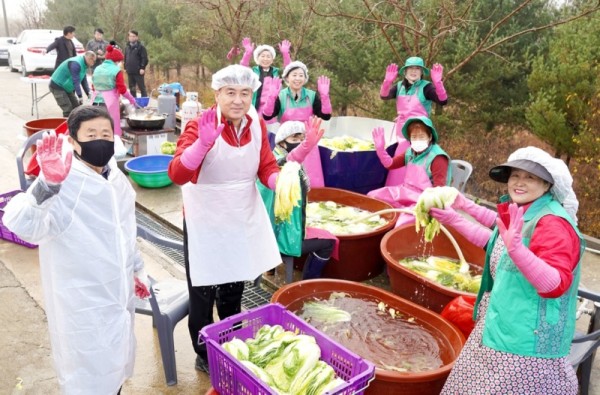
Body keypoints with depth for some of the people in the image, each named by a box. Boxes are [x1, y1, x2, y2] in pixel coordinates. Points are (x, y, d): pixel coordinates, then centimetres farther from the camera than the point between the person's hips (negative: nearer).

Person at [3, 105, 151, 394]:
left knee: (115, 364, 25)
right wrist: (48, 185, -53)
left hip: (118, 292, 7)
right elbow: (21, 224, -38)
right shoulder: (63, 183, -22)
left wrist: (137, 270, 19)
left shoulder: (118, 179, 1)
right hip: (82, 302, -7)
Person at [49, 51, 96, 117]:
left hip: (67, 87, 10)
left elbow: (84, 80, 5)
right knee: (68, 110, -14)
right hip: (57, 86, -10)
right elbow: (76, 81, -30)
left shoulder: (83, 64, 3)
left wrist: (88, 93, -3)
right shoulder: (75, 64, -27)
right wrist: (80, 96, -30)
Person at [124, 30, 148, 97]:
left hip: (138, 72, -7)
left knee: (142, 88, -3)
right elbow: (125, 58, 22)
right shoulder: (127, 47, 15)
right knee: (132, 89, 11)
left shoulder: (140, 47, -4)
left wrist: (142, 68, -17)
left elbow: (145, 58, -10)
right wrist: (125, 67, 14)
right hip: (130, 72, 7)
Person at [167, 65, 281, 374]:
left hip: (242, 219, 5)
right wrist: (203, 142, -43)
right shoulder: (200, 126, -19)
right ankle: (204, 356, 32)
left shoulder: (257, 125, -3)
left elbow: (266, 167, 2)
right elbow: (176, 174, -28)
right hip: (205, 222, -5)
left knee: (233, 289, 23)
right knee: (203, 293, 9)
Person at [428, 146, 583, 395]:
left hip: (527, 335, -9)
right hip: (502, 322, 9)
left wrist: (516, 248, -46)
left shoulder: (552, 223, -23)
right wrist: (453, 219, 10)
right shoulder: (520, 213, 3)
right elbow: (493, 241, 19)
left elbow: (555, 285, -32)